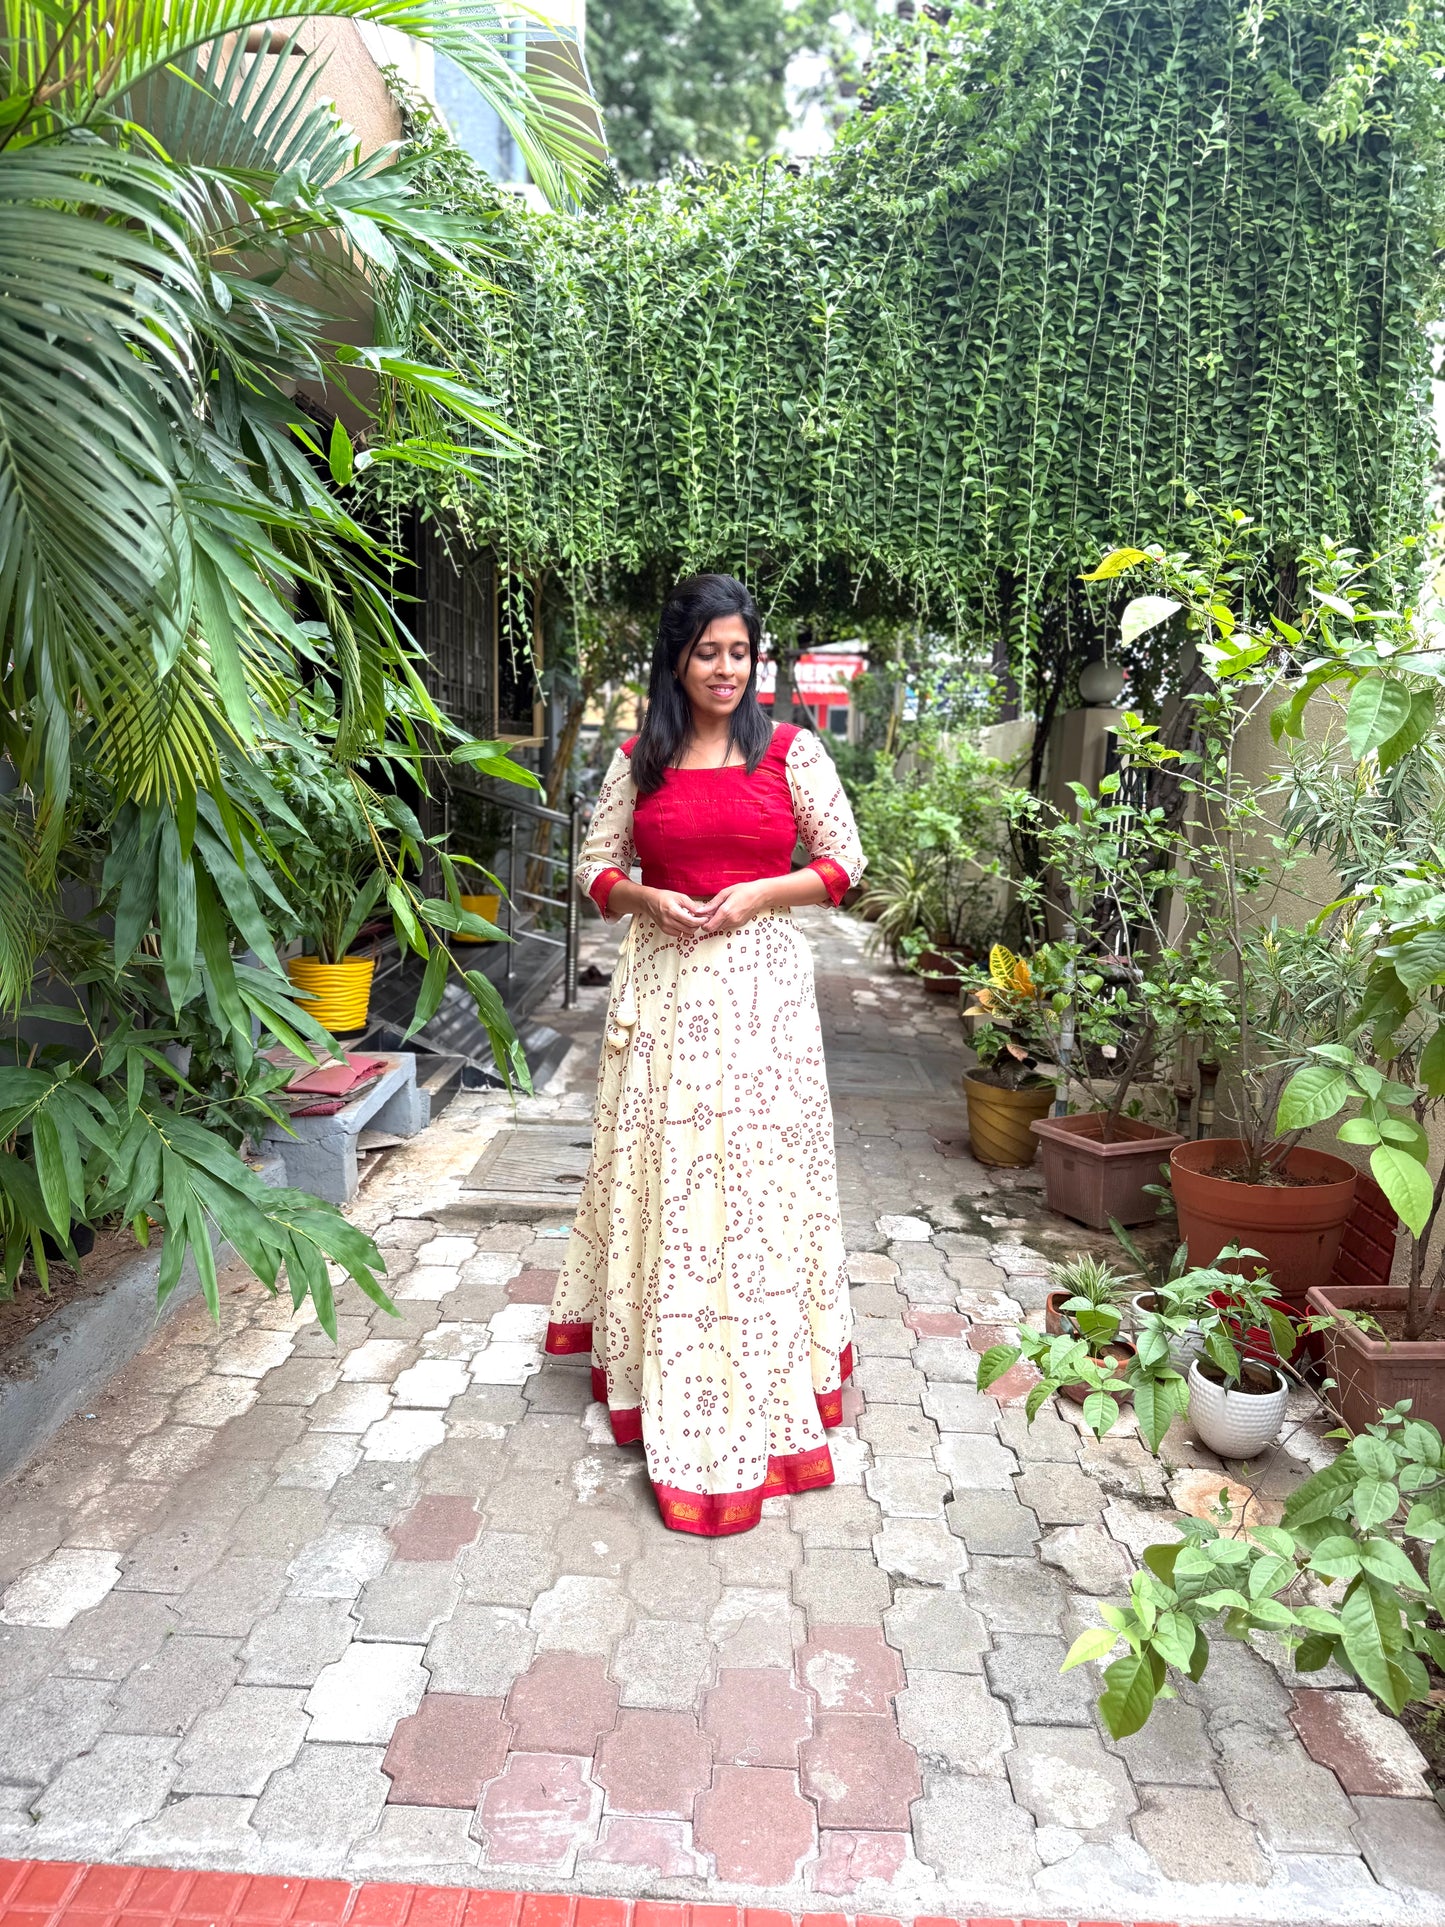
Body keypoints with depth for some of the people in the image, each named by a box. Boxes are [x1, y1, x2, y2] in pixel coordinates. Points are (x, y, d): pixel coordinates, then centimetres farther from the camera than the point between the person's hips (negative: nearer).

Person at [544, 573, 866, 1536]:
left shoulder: (791, 750, 1)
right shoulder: (639, 761, 7)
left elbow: (843, 862, 4)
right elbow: (597, 867, 11)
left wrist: (758, 893, -11)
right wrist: (648, 899, -9)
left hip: (761, 981, -1)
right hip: (663, 983, 2)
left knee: (757, 1166, 3)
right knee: (662, 1164, 8)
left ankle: (762, 1370, 23)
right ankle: (657, 1354, 29)